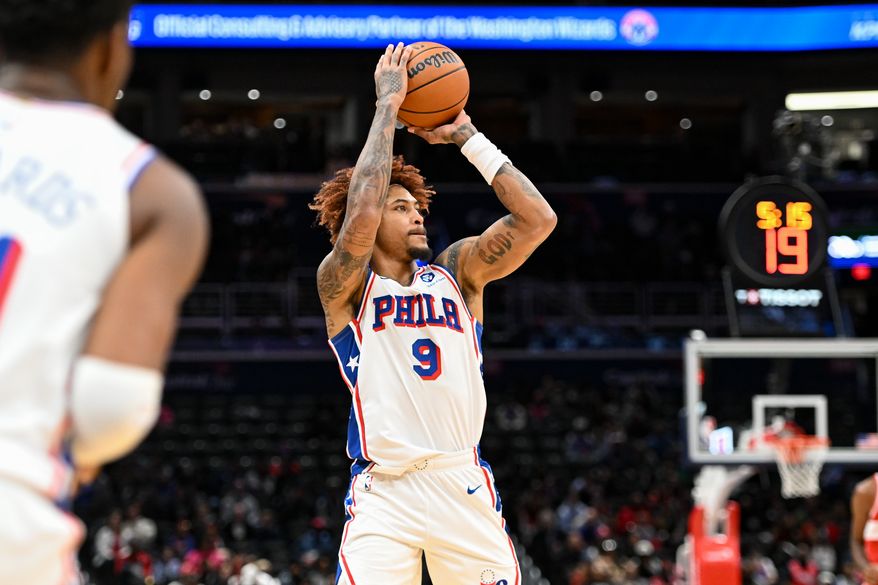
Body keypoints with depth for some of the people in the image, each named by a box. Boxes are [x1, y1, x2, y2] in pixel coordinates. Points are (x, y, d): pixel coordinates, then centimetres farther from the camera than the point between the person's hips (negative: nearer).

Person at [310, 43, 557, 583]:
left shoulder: (456, 272, 14)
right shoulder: (344, 285, 4)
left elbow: (537, 219, 3)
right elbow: (359, 217, -16)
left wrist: (466, 135, 3)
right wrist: (388, 105, -9)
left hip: (464, 484, 4)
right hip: (384, 491, -3)